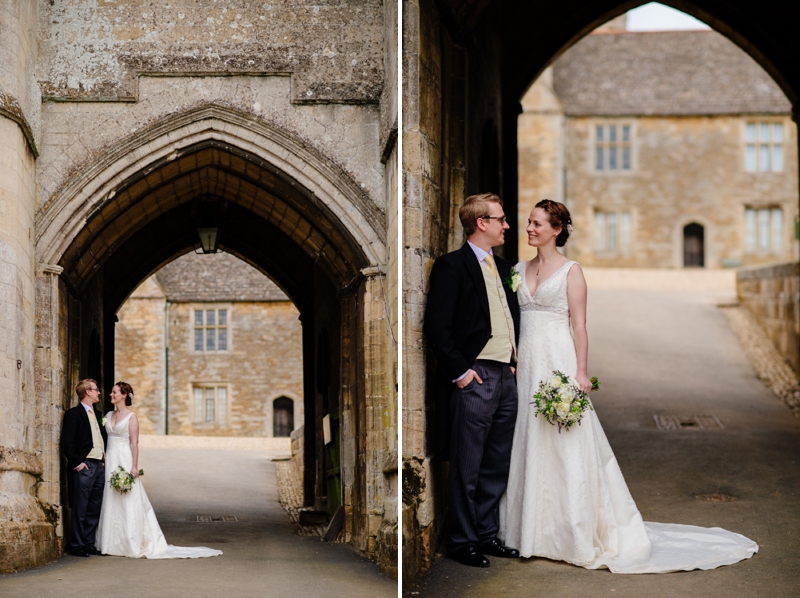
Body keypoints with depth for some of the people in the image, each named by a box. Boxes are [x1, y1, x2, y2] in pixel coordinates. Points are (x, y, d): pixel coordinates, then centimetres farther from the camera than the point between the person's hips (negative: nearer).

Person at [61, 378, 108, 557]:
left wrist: (105, 459, 9)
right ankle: (76, 545, 3)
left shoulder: (97, 414, 18)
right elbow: (67, 443, -12)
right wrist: (77, 463, -15)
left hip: (99, 466, 8)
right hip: (84, 467, -8)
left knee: (95, 510, 10)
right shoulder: (74, 414, -6)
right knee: (80, 510, -3)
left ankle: (89, 544, 16)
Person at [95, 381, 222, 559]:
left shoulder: (131, 417, -5)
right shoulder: (108, 416, 13)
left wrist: (134, 467, -16)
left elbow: (134, 443, -10)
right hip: (110, 461, 6)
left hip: (125, 460, -6)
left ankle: (133, 544, -2)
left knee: (128, 504, -5)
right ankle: (113, 543, 10)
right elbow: (105, 439, 15)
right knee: (110, 502, 5)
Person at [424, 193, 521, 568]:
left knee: (496, 467, 12)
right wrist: (459, 371, -14)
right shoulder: (451, 266, -8)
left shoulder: (503, 267, 17)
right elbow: (437, 328, -13)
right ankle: (463, 541, 8)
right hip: (474, 379, -7)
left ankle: (486, 535, 22)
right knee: (467, 470, 0)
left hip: (505, 378, 8)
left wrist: (514, 362, 12)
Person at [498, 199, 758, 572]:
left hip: (557, 361, -6)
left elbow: (579, 326, -8)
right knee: (527, 443, 6)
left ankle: (574, 532, 2)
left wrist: (581, 372, -15)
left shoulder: (570, 271, -4)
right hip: (526, 363, 6)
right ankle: (532, 530, 13)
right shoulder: (520, 271, 13)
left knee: (564, 447, -5)